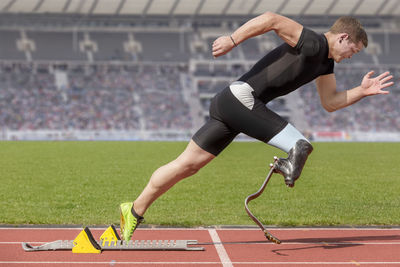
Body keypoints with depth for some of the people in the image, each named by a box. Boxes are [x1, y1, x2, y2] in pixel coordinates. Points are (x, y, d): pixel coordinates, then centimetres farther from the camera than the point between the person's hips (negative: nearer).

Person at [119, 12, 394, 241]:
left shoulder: (325, 61, 20)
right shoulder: (312, 43, -11)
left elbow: (330, 102, 29)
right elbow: (271, 19, -19)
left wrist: (362, 91, 20)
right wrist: (233, 40, -22)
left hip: (229, 103, 10)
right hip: (242, 99, -10)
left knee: (187, 165, 8)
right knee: (301, 147, -18)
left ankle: (134, 212, 12)